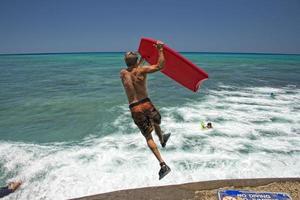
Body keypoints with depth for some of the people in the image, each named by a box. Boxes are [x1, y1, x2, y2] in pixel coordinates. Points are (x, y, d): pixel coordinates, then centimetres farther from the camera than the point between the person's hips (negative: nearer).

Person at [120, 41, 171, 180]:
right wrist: (160, 49, -1)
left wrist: (143, 58, 36)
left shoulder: (122, 73, 8)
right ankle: (162, 140, 61)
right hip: (146, 104, -2)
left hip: (134, 109, 2)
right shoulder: (141, 70, -5)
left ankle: (163, 164, -1)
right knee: (156, 123, 33)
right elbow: (160, 66, -12)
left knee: (148, 137, 8)